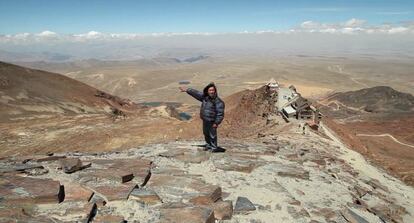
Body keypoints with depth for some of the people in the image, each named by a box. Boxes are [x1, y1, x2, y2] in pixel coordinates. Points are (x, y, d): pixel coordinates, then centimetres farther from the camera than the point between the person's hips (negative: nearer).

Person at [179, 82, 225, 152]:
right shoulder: (204, 97, 1)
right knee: (206, 133, 21)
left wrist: (216, 123, -20)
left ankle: (214, 147, 19)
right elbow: (196, 93, 11)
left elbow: (220, 113, -19)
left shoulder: (218, 101, -19)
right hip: (205, 120, 7)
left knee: (212, 135, 2)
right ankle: (208, 145, 40)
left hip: (212, 121, -7)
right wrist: (187, 90, 13)